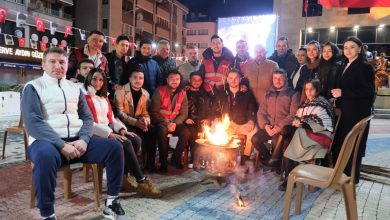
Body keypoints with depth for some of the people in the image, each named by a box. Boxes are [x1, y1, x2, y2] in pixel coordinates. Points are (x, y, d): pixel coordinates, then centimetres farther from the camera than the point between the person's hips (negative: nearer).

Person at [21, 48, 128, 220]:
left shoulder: (74, 88, 17)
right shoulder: (33, 87, 3)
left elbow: (87, 118, 10)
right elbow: (33, 122, -11)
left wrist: (83, 140, -12)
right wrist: (62, 145, -21)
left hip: (77, 139, 5)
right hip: (46, 140, -4)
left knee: (114, 147, -14)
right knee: (46, 157, -39)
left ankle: (111, 202, -3)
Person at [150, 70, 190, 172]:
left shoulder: (182, 93, 4)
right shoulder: (160, 91, -5)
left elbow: (184, 113, 2)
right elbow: (154, 111, -9)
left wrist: (175, 123, -17)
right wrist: (166, 123, -19)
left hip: (175, 122, 3)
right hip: (160, 121, -3)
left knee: (186, 132, -24)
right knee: (162, 131, -35)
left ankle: (176, 158, -2)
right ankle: (163, 163, -18)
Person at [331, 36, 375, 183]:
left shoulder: (365, 66, -9)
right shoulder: (344, 66, 14)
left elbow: (369, 91, -16)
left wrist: (343, 93, -18)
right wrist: (337, 94, 4)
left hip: (357, 113, -7)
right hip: (343, 111, 7)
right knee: (339, 144, 9)